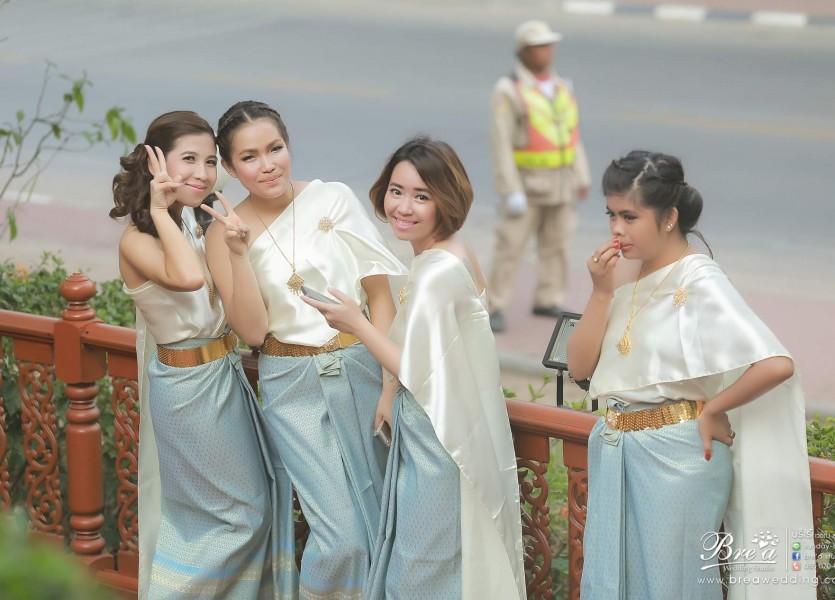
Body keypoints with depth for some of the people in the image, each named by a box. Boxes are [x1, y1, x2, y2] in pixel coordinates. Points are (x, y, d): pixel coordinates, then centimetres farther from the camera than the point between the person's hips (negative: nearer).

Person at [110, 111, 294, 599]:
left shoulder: (197, 224, 5)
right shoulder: (137, 241, -18)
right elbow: (188, 277, -40)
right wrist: (160, 211, -28)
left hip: (226, 376, 8)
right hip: (190, 387, -8)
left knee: (254, 505, 18)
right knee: (239, 513, 1)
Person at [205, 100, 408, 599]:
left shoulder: (334, 199, -4)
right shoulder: (226, 232, -2)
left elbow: (380, 292, -2)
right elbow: (253, 331, -8)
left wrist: (390, 384, -7)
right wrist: (237, 252, -18)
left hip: (360, 369, 1)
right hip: (292, 387, -1)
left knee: (379, 517, 9)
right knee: (342, 536, -8)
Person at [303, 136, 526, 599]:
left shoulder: (436, 273, -25)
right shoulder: (453, 254, 4)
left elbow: (421, 375, -22)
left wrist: (356, 326, -17)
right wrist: (397, 405, 15)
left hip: (439, 442, -10)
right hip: (453, 429, 10)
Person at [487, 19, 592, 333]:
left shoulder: (561, 88, 5)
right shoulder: (508, 91, -15)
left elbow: (572, 136, 10)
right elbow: (501, 143, -17)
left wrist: (581, 179, 7)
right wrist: (511, 192, -21)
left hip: (559, 182, 6)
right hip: (525, 182, -6)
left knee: (556, 242, 9)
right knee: (511, 245, -4)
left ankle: (547, 302, 20)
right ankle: (496, 308, 5)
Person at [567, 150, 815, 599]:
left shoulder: (698, 282, -16)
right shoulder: (623, 273, 3)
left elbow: (776, 364, -27)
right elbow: (579, 367, 1)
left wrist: (711, 410, -14)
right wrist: (601, 292, -10)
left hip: (675, 457, -7)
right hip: (614, 454, 7)